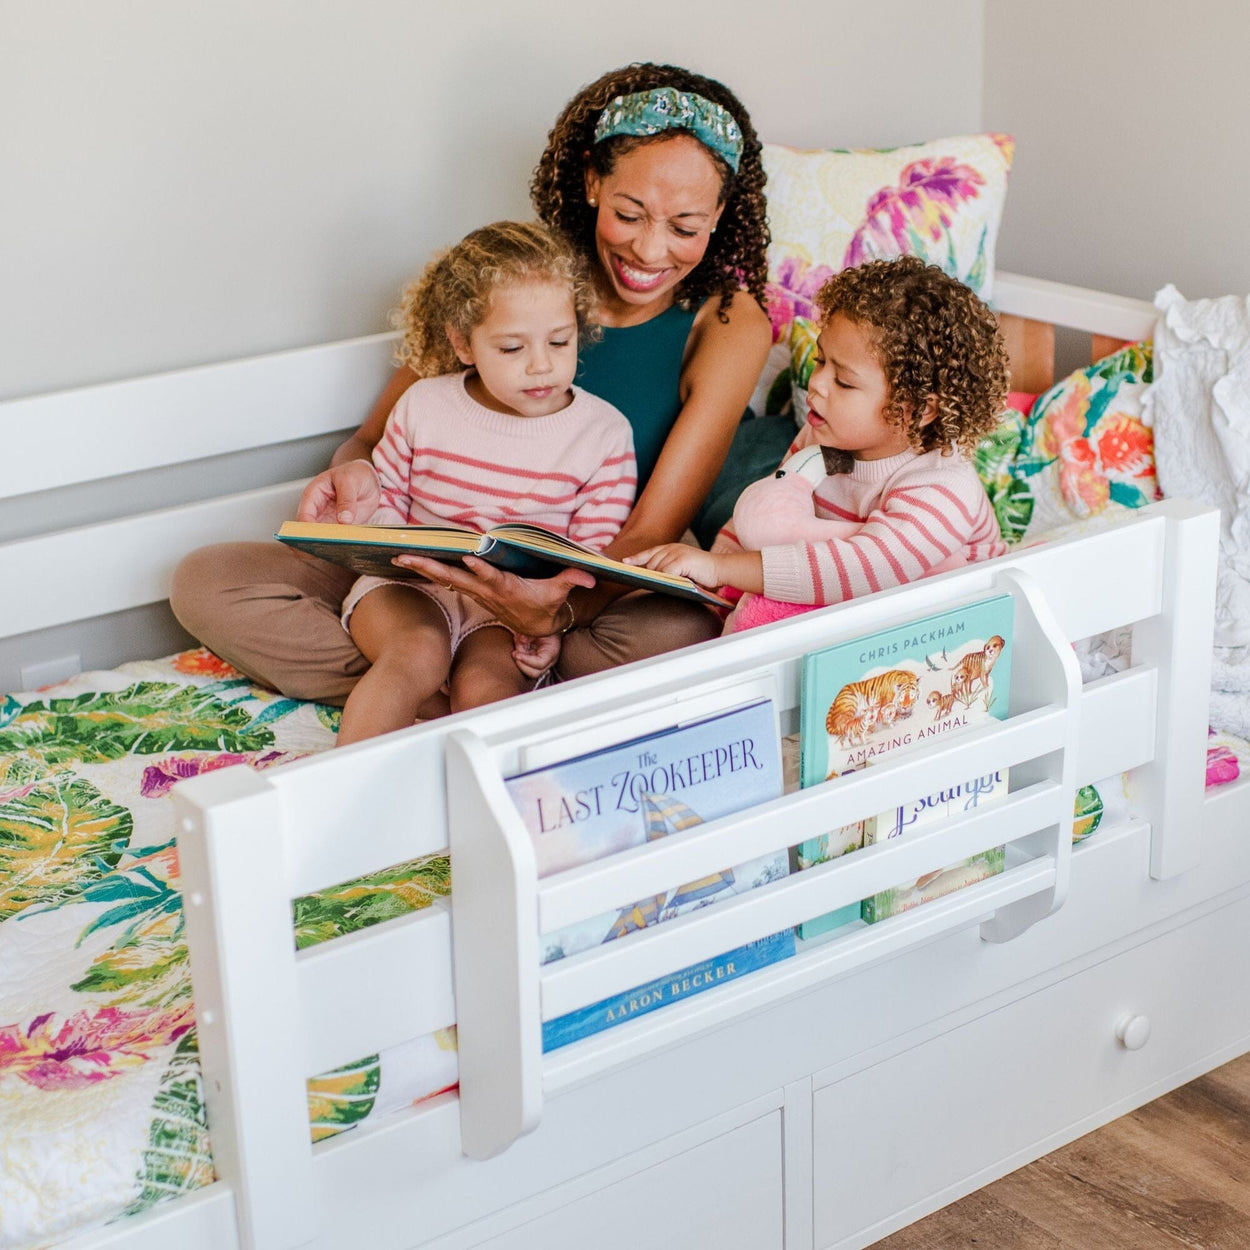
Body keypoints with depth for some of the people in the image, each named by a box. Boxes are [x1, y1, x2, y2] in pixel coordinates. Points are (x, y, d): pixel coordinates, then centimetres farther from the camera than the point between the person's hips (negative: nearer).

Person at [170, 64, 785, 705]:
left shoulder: (730, 324, -9)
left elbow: (654, 530, -17)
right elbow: (378, 436, 3)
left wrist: (563, 608, -39)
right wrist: (354, 474, -24)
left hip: (601, 595, -2)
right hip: (449, 575, 3)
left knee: (685, 632, -38)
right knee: (205, 581, -14)